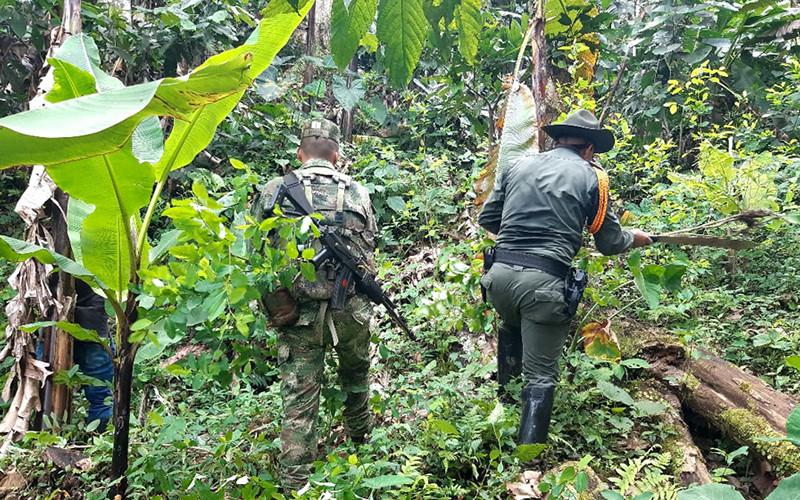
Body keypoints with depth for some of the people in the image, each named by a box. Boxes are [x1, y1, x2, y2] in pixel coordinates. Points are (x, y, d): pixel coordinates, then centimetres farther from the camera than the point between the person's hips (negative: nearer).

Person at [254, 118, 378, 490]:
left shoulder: (274, 192, 0)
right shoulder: (357, 193, 3)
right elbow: (368, 253, 4)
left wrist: (274, 307, 11)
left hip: (297, 315, -1)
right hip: (350, 311, 2)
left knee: (298, 403, 7)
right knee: (355, 376, 28)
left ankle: (294, 484, 12)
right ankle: (360, 442, 47)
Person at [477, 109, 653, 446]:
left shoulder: (517, 167, 13)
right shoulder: (591, 177, 4)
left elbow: (486, 219, 18)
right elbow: (609, 243, 9)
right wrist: (634, 238, 31)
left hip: (499, 273, 5)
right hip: (544, 282, -5)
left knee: (512, 326, 36)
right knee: (541, 376, 4)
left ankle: (505, 397, 47)